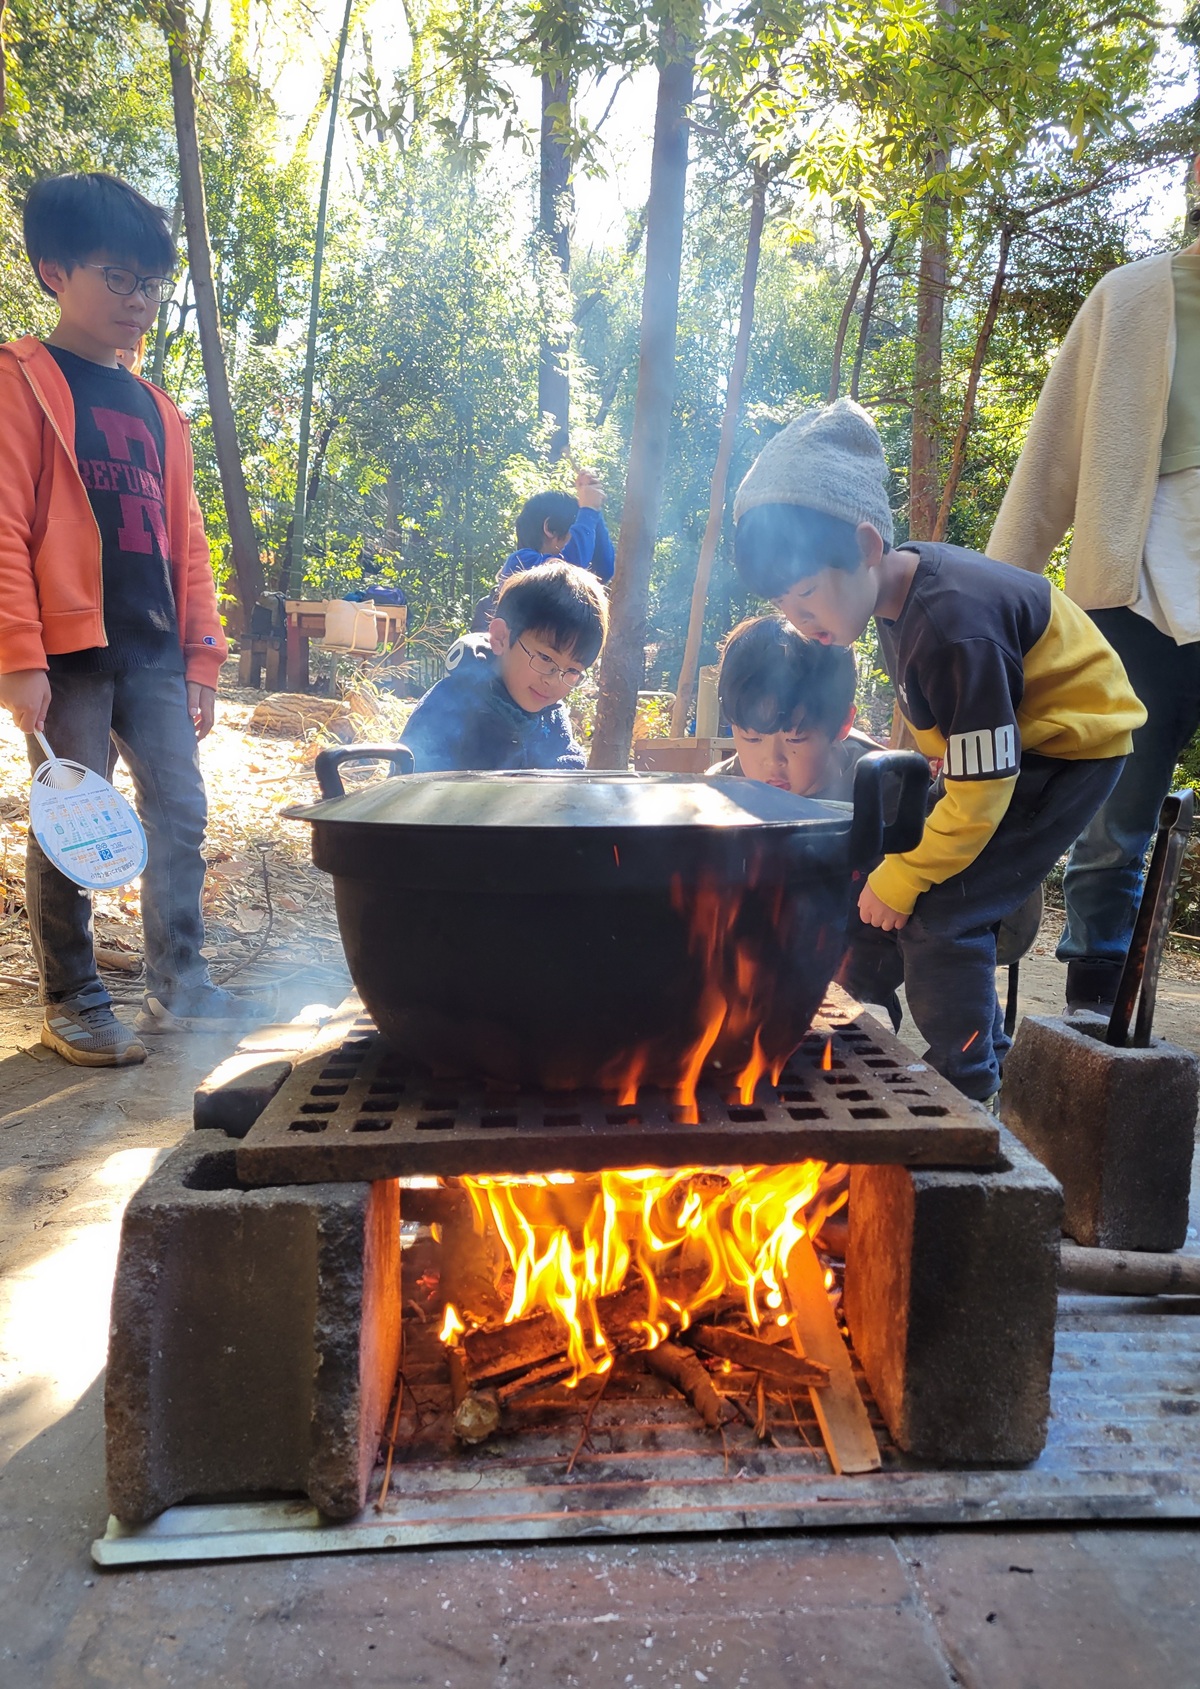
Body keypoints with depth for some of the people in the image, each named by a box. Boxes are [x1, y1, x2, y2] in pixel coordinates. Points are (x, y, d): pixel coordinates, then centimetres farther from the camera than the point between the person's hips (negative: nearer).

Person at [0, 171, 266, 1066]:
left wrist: (201, 656, 12)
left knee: (180, 814, 6)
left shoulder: (156, 409, 19)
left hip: (154, 651, 6)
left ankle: (178, 984, 17)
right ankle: (74, 1002, 12)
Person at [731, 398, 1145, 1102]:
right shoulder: (900, 587, -6)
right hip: (1007, 743, 9)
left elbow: (983, 789, -29)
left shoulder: (955, 628, -34)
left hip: (1073, 749, -9)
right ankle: (983, 1050, 26)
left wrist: (900, 880, -20)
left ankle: (966, 1093, 1)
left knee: (938, 914, -15)